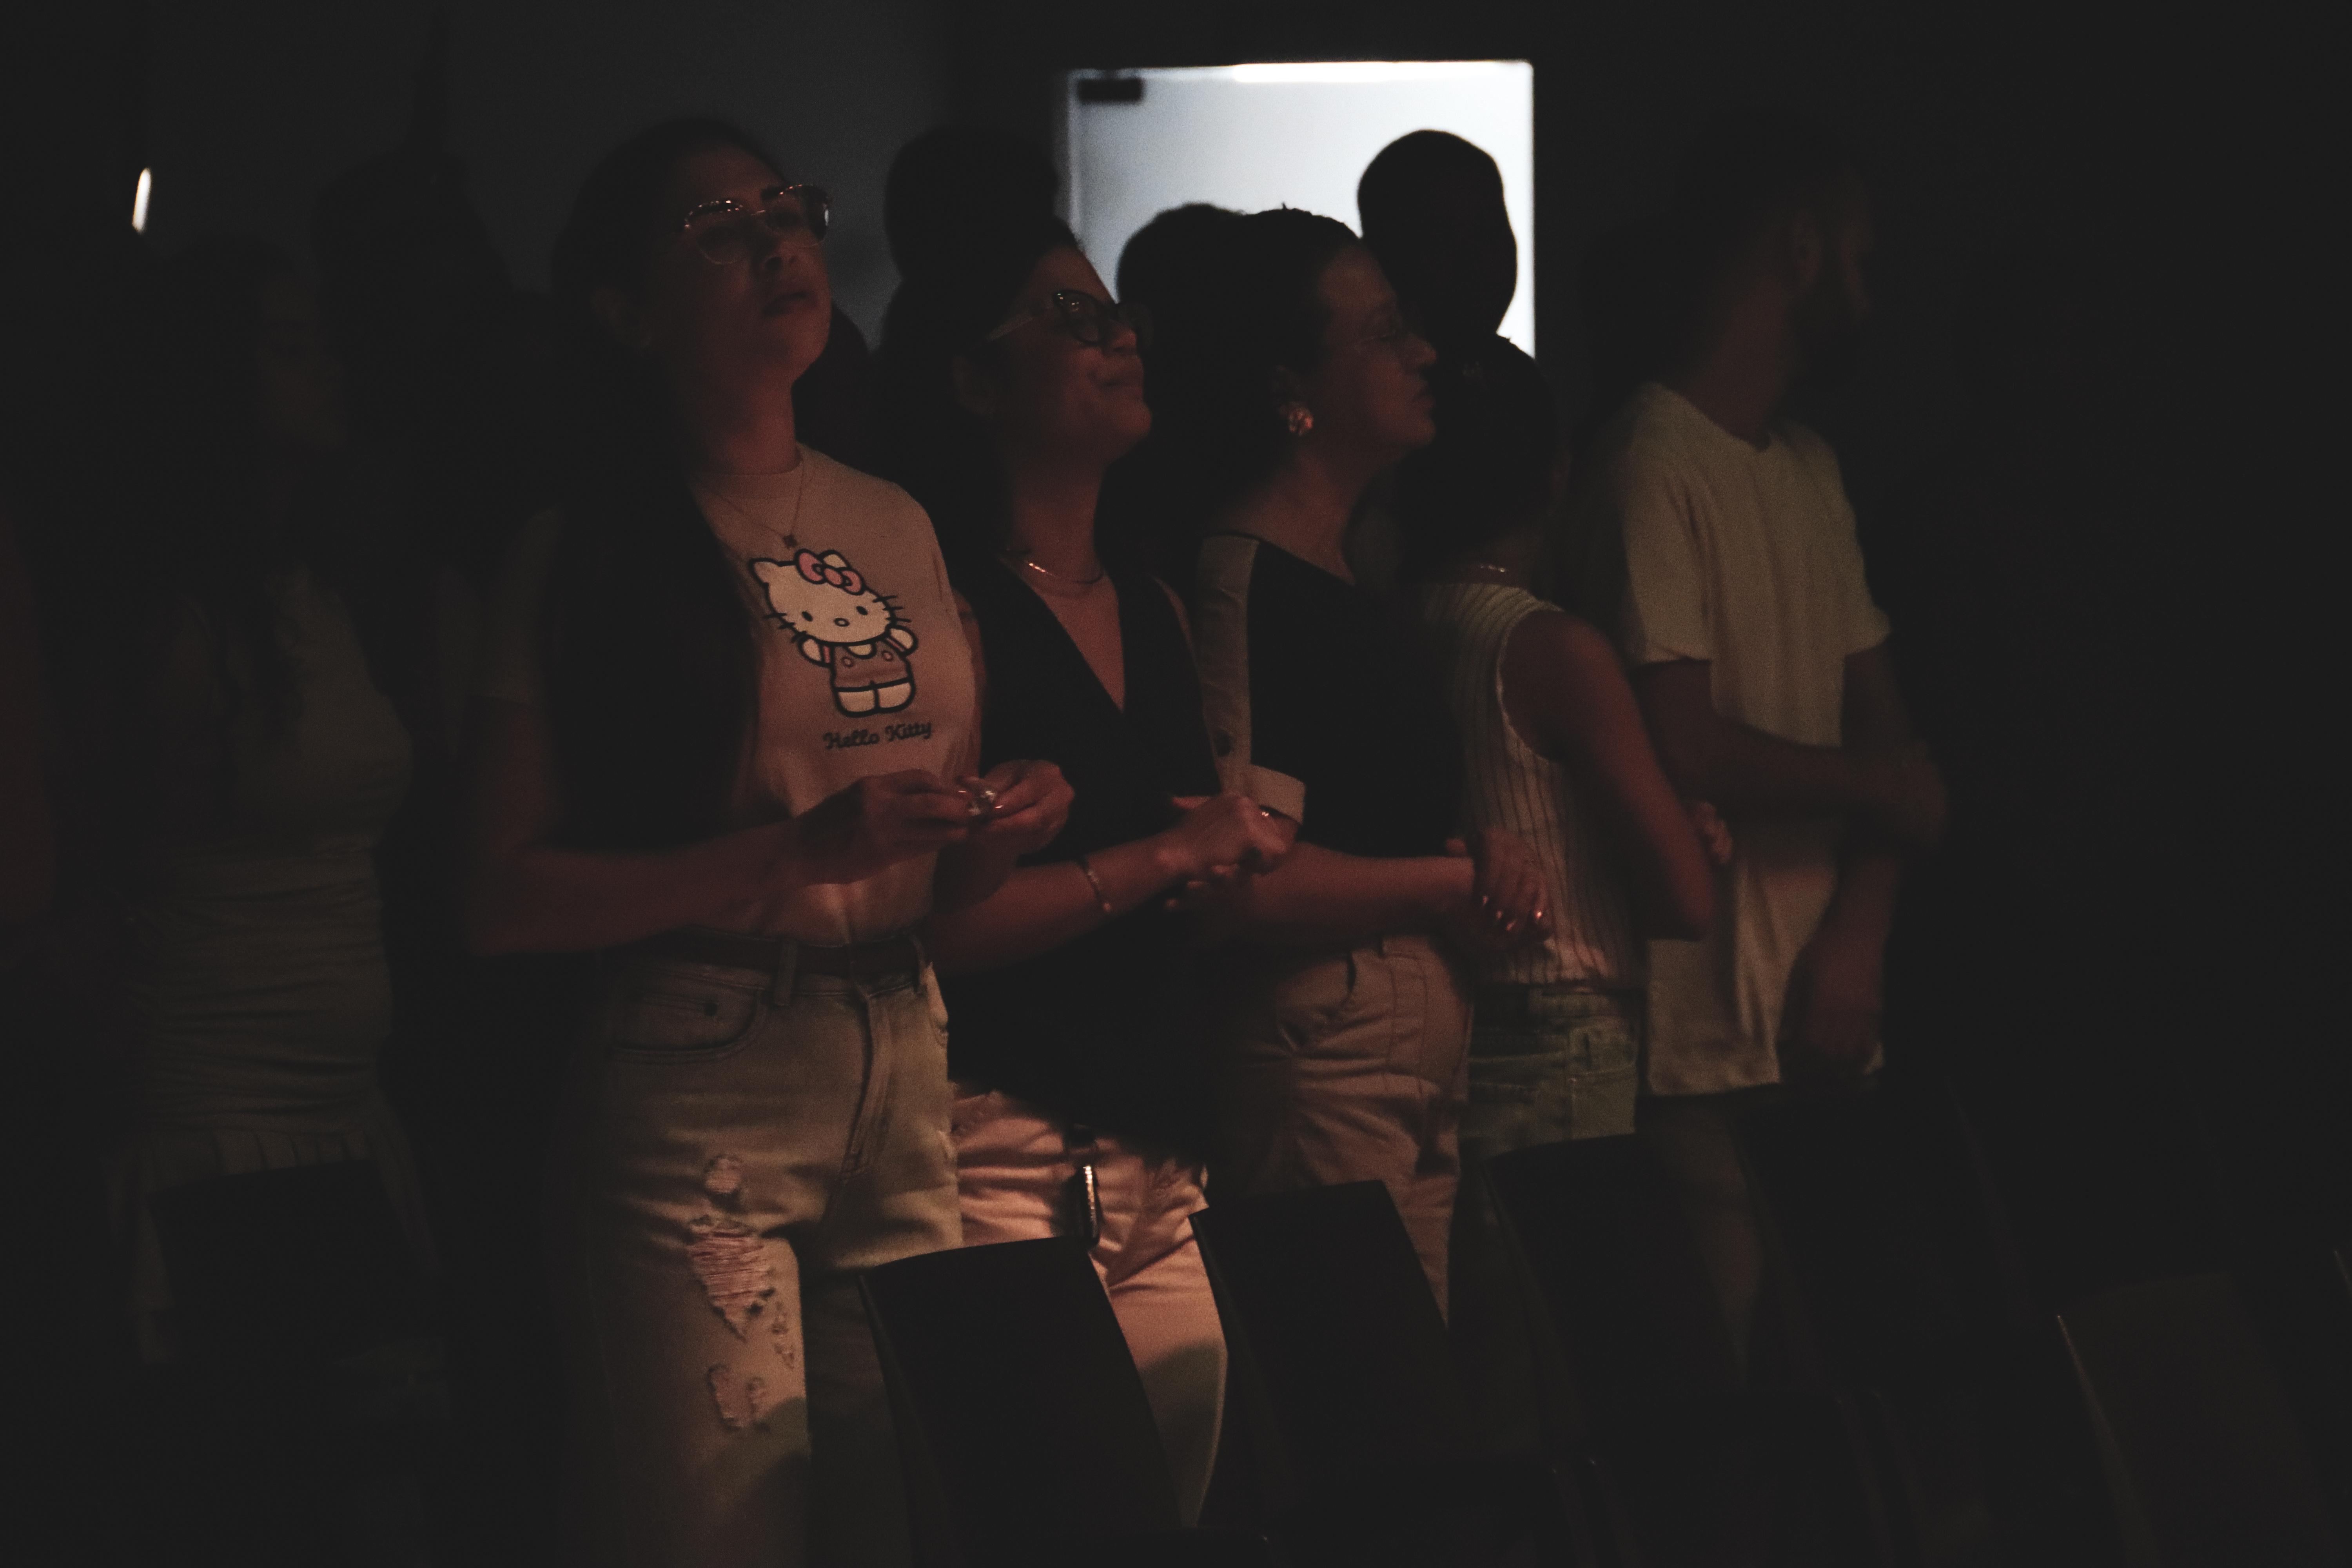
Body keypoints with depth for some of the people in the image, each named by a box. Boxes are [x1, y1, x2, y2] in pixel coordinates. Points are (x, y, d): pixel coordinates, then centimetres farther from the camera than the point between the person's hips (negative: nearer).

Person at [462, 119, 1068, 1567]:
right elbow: (505, 896, -10)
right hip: (699, 1104, -5)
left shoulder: (896, 527, 14)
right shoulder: (583, 560, -3)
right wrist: (793, 852, -17)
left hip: (909, 1077, 5)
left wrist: (1003, 828, 0)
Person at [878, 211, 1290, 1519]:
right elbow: (935, 920, -16)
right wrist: (1166, 857, -10)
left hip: (1162, 1164, 8)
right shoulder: (955, 610, -7)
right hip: (1007, 1152, -8)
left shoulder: (1155, 609, 17)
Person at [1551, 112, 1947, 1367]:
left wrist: (1859, 931, -3)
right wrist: (1889, 791, 0)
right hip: (1708, 1033, -8)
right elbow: (1686, 748, -17)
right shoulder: (1653, 467, -11)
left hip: (1825, 1010, 8)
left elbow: (1878, 717, 14)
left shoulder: (1810, 471, 18)